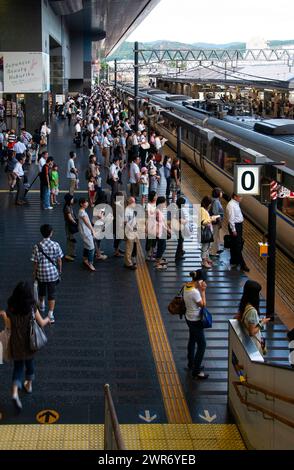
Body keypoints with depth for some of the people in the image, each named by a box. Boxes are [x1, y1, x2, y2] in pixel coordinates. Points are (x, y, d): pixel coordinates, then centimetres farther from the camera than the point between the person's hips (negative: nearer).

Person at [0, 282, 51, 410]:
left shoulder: (10, 309, -15)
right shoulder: (32, 308, -17)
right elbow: (41, 323, -9)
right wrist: (47, 319, 13)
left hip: (16, 343, 0)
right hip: (29, 342, 0)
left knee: (18, 366, 10)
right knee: (29, 362, 25)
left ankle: (15, 393, -8)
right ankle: (29, 385, 46)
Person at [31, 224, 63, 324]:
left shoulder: (37, 247, -15)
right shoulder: (56, 245, -14)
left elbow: (35, 263, -9)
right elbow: (59, 260, -6)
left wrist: (34, 275, 4)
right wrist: (60, 271, 11)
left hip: (41, 274, 1)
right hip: (53, 273, -1)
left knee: (42, 290, 25)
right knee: (52, 293, 6)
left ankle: (41, 305, 51)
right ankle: (50, 314, 1)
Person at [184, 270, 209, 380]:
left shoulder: (187, 286, -4)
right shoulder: (194, 292, -32)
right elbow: (203, 304, -18)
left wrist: (200, 290, -2)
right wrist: (203, 291, -18)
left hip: (189, 318, 10)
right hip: (195, 321, -10)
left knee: (192, 340, 25)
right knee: (202, 344, 2)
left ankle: (191, 364, 43)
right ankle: (196, 371, 9)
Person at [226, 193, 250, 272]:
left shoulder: (236, 204, 11)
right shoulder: (231, 205, -18)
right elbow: (231, 219, -20)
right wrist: (233, 230, -20)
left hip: (239, 225, 10)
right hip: (234, 226, -10)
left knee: (240, 244, 17)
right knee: (237, 246, -5)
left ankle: (234, 262, 29)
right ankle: (242, 265, -3)